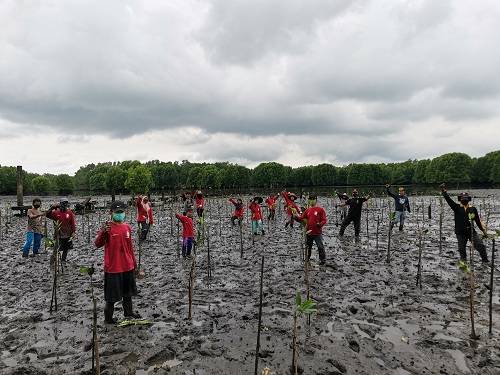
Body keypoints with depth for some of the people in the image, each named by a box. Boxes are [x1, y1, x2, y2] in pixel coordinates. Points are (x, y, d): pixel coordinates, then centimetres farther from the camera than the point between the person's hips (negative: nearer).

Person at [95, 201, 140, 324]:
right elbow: (97, 244, -21)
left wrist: (134, 262, 18)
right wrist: (103, 232, -38)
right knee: (112, 295, 5)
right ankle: (108, 317, 24)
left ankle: (128, 313, 36)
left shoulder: (127, 227, 5)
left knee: (128, 292, 19)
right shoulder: (107, 227, -10)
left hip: (128, 267, 6)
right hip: (112, 268, -5)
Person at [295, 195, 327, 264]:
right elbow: (301, 218, 9)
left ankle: (323, 259, 15)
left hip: (317, 233, -5)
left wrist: (320, 224, -26)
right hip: (309, 232, 5)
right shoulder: (307, 210, 9)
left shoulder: (320, 209, -6)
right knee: (308, 247, 17)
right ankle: (307, 258, 32)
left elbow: (324, 220, -7)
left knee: (320, 246, 0)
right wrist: (296, 216, -9)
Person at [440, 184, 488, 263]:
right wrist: (444, 191, -20)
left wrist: (483, 229, 16)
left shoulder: (473, 209, 5)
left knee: (480, 246, -5)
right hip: (460, 233, -1)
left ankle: (485, 261, 9)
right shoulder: (457, 207, 1)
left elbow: (477, 220, 14)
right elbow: (448, 200, -10)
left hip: (471, 231, 1)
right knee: (462, 249, 5)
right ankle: (463, 262, 19)